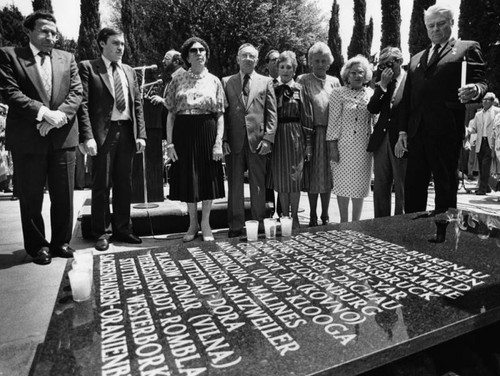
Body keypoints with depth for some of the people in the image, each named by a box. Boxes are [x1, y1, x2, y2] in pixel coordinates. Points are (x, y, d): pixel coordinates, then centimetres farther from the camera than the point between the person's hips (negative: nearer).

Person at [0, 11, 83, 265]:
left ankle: (61, 242, 21)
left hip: (63, 135, 3)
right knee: (31, 196, 5)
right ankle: (37, 246, 19)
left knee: (64, 194, 6)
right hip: (28, 138, -2)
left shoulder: (67, 59, 14)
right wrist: (42, 112, -17)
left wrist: (59, 114, -12)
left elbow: (76, 92, 4)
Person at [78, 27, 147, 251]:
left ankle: (122, 229, 19)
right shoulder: (88, 67, 2)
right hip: (103, 132, -4)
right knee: (102, 185, 2)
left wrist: (140, 134, 4)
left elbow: (137, 105, 14)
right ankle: (102, 233, 13)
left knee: (124, 184, 9)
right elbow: (83, 104, -6)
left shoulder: (129, 71, 17)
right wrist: (87, 136, -15)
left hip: (127, 132, 5)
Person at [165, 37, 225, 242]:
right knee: (187, 178, 6)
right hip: (183, 133, 1)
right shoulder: (178, 81, 5)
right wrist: (169, 142, -6)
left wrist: (219, 142, -10)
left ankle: (205, 223, 20)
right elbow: (171, 114, 3)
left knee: (208, 177, 4)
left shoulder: (214, 81, 5)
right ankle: (193, 223, 23)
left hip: (207, 132, 0)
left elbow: (220, 115, 1)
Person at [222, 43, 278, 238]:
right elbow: (222, 113, 7)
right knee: (234, 185, 5)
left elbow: (272, 113, 5)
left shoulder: (266, 82, 11)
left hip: (257, 140, 0)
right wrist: (223, 139, -3)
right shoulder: (226, 82, 12)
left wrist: (267, 138, -6)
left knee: (258, 185, 4)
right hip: (233, 141, 1)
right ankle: (236, 226, 14)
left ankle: (259, 224, 15)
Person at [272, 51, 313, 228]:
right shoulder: (273, 90, 10)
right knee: (280, 179, 6)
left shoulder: (300, 90, 2)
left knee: (295, 178, 0)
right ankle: (285, 217, 18)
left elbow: (307, 118, 0)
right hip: (277, 137, 3)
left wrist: (308, 144, -5)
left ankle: (295, 217, 14)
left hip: (295, 136, -3)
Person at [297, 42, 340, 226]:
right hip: (312, 133, -2)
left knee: (327, 176, 7)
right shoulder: (303, 80, 3)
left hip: (330, 134, 3)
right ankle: (313, 217, 14)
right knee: (312, 176, 2)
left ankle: (325, 216, 19)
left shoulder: (334, 82, 12)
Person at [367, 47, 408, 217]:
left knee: (401, 189, 3)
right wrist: (382, 85, -8)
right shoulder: (381, 84, 12)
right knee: (380, 188, 10)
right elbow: (372, 109, 0)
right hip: (381, 141, 5)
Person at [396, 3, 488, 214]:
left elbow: (480, 82, 2)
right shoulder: (416, 59, 23)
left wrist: (474, 90, -23)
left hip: (446, 131, -4)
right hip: (416, 132, 4)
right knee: (412, 187, 3)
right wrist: (403, 132, 10)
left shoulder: (467, 49, 10)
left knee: (446, 187, -1)